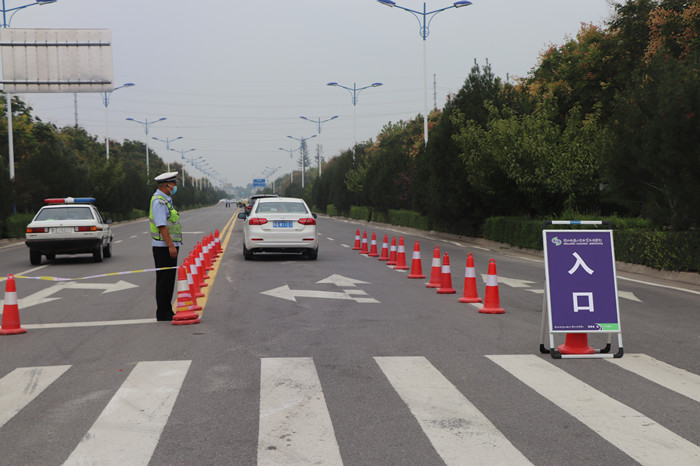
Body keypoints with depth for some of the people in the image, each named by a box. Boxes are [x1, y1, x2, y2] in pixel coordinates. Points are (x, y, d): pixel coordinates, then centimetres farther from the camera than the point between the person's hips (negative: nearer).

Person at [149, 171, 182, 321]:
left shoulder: (165, 199, 18)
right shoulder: (159, 201, -15)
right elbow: (161, 225, -21)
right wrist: (171, 245, -24)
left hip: (169, 246, 10)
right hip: (163, 246, -10)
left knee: (169, 279, 13)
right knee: (164, 279, -6)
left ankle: (166, 311, 19)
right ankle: (163, 313, -3)